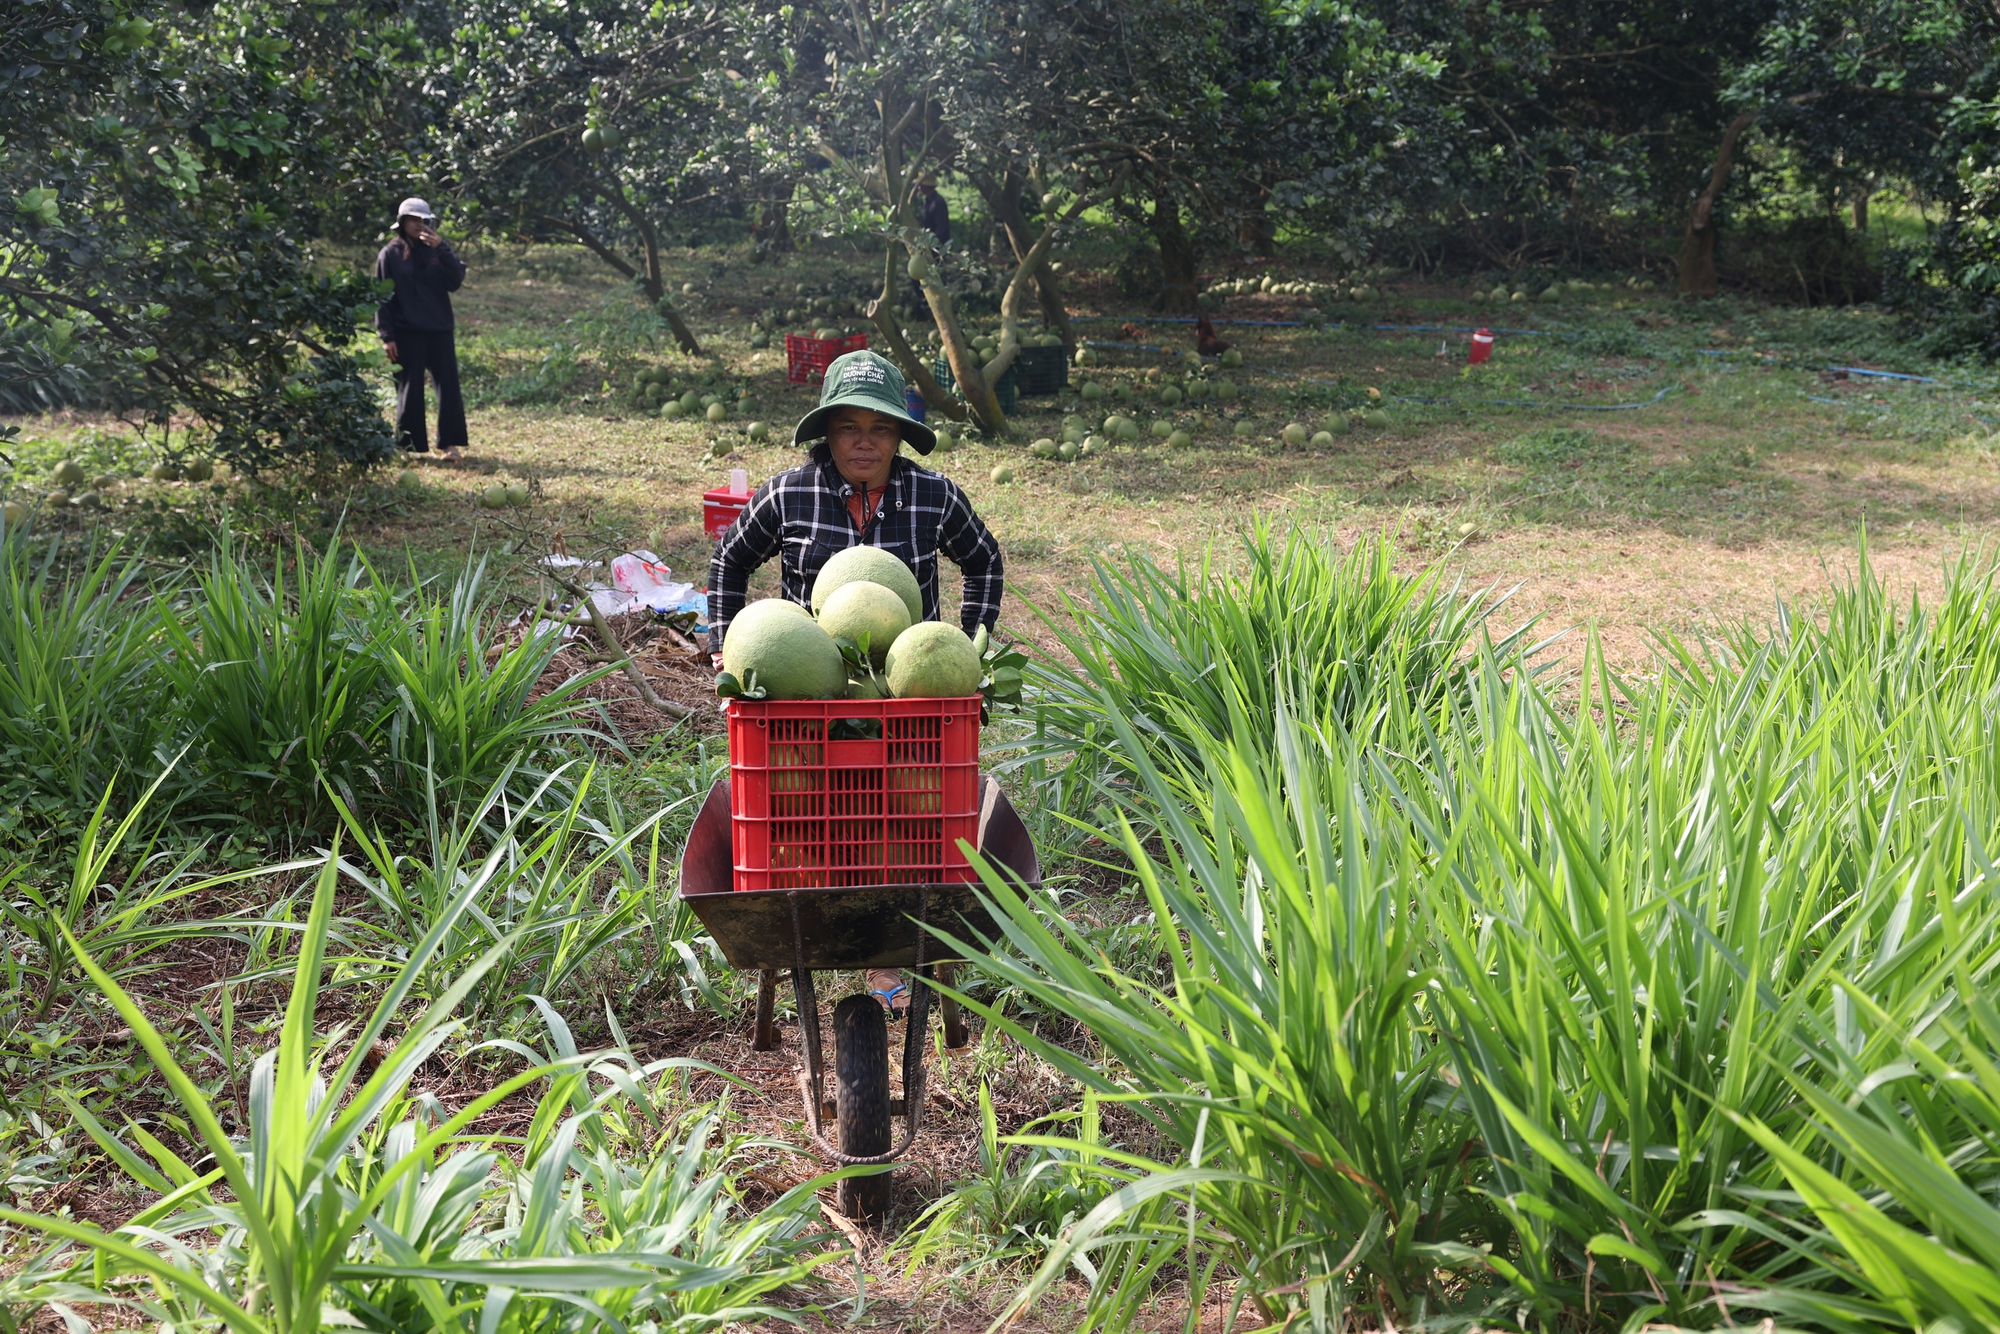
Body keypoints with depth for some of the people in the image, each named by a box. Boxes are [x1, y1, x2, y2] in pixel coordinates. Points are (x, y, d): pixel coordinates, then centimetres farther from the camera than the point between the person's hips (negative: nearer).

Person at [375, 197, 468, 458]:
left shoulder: (437, 250, 7)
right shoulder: (390, 254, 1)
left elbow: (456, 281, -5)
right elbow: (382, 297, -1)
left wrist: (442, 249, -16)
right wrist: (387, 336, -7)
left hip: (439, 330, 2)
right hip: (406, 333, -2)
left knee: (448, 386, -1)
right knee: (409, 390, 2)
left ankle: (450, 442, 5)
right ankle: (409, 445, 8)